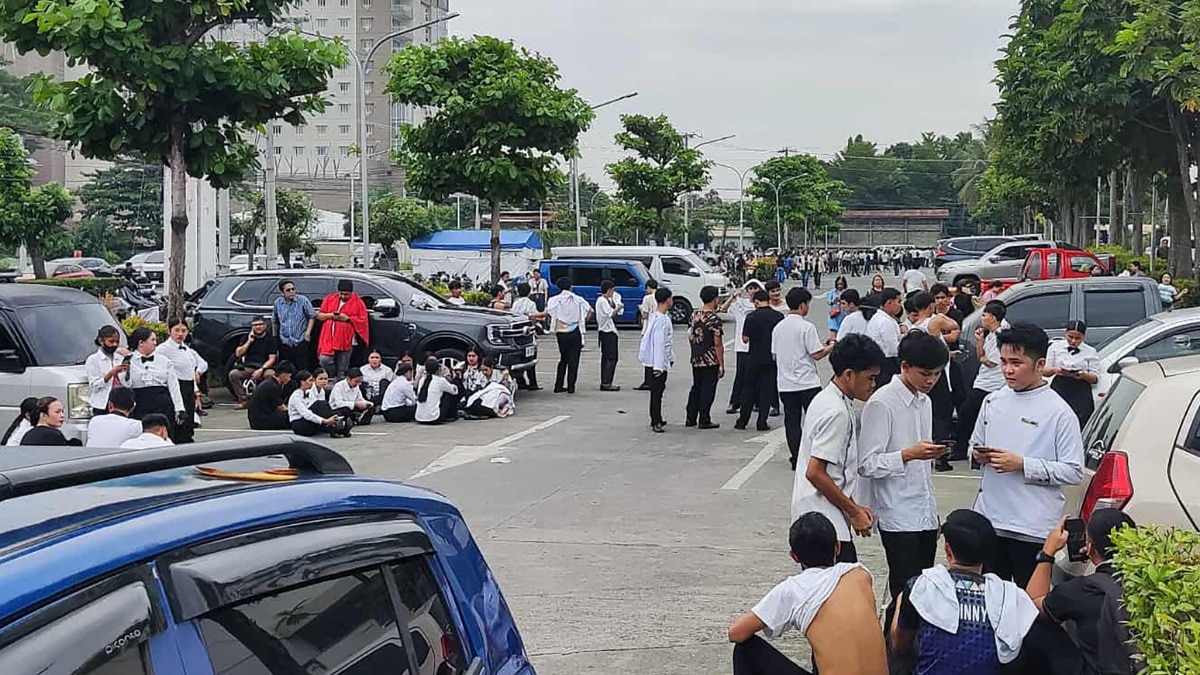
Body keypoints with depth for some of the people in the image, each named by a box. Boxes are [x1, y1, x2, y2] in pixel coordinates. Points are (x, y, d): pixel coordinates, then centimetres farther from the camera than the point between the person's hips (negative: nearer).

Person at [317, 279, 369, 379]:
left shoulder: (357, 302, 2)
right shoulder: (329, 299, 10)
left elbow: (362, 320, -2)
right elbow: (319, 315, 11)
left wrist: (348, 318, -14)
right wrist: (331, 315, -8)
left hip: (345, 340, -2)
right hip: (329, 338, 2)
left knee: (342, 367, 2)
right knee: (324, 360, -13)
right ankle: (333, 378, 8)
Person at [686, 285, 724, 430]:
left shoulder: (694, 315, 5)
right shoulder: (714, 319, -16)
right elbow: (718, 344, -17)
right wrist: (721, 365, -12)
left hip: (695, 360, 7)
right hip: (711, 361, -7)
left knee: (696, 388, 16)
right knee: (708, 390, 1)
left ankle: (691, 419, 20)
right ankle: (704, 420, 5)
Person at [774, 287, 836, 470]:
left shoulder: (778, 327, 6)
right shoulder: (806, 327, -12)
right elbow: (817, 354, -14)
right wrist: (831, 346, 4)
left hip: (785, 384, 5)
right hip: (807, 383, -5)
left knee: (792, 421, 8)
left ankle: (796, 458, 8)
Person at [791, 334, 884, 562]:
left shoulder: (827, 400, 12)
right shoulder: (837, 413, -18)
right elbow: (815, 473, -23)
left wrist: (854, 507, 12)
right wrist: (853, 511, -14)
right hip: (826, 525, -10)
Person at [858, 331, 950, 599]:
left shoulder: (925, 402, 13)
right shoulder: (882, 404, -13)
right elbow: (867, 464, -17)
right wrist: (909, 454, -25)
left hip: (926, 513, 8)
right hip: (898, 516, -8)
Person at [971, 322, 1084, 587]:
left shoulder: (1059, 412, -9)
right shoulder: (993, 401, 8)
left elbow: (1073, 472, -12)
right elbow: (976, 444, 21)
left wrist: (1022, 464, -18)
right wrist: (979, 455, -3)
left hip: (1033, 528, -5)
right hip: (989, 518, 5)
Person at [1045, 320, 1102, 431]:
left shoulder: (1091, 352, 10)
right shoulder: (1055, 347, 12)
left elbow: (1095, 378, 8)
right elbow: (1044, 371, 12)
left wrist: (1083, 375, -14)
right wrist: (1055, 370, -11)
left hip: (1081, 393, -1)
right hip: (1059, 389, 1)